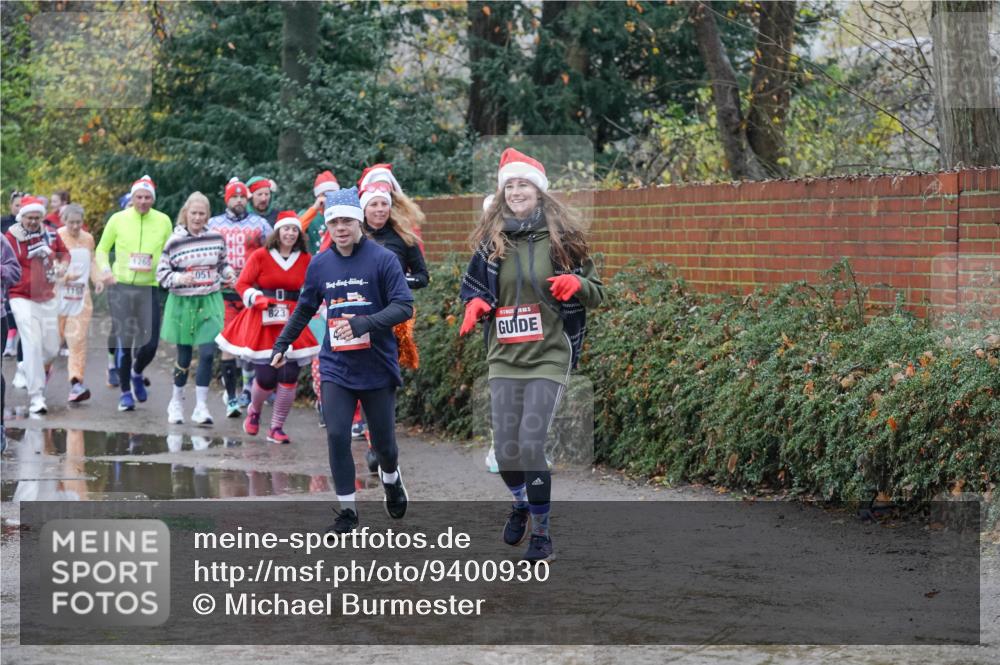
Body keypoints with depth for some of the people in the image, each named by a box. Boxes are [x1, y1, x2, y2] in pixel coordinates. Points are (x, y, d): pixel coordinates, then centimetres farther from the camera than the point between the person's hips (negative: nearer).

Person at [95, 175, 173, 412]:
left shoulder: (163, 221, 3)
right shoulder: (118, 219, 0)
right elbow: (102, 249, 10)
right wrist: (105, 269, -8)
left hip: (149, 287, 1)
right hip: (122, 286, -1)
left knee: (150, 343, -2)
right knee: (124, 343, 0)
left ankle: (137, 374, 30)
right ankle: (125, 393, 14)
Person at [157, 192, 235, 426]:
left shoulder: (216, 238, 2)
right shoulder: (175, 241, -6)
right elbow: (161, 273, -3)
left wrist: (229, 274, -3)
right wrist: (179, 279, -20)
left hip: (210, 302, 1)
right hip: (183, 303, -1)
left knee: (207, 353, -10)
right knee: (184, 356, 7)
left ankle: (201, 406, -4)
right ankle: (177, 402, 28)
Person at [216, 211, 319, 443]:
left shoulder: (305, 259, 4)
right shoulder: (260, 256, -2)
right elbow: (242, 285, -1)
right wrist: (258, 299, -15)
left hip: (292, 322, 2)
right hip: (264, 321, -2)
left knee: (289, 376, -8)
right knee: (265, 376, -6)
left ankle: (277, 428, 7)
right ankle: (254, 411, 28)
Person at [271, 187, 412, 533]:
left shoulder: (383, 259, -10)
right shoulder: (320, 264, 3)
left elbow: (404, 307, -15)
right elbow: (304, 309, 18)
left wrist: (365, 324, -27)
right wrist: (281, 345, 16)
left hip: (378, 367, -2)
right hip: (336, 368, 2)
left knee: (383, 439, 9)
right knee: (337, 437, -9)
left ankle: (390, 478, 43)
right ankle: (346, 509, 2)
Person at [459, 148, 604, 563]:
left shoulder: (562, 238, 0)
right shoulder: (491, 241, 6)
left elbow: (597, 294, 6)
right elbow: (472, 286, 19)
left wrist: (578, 284, -17)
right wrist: (475, 305, -4)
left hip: (548, 357, -3)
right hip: (504, 358, 3)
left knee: (531, 444, -15)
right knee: (506, 450, 0)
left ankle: (541, 532, -1)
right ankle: (521, 504, 33)